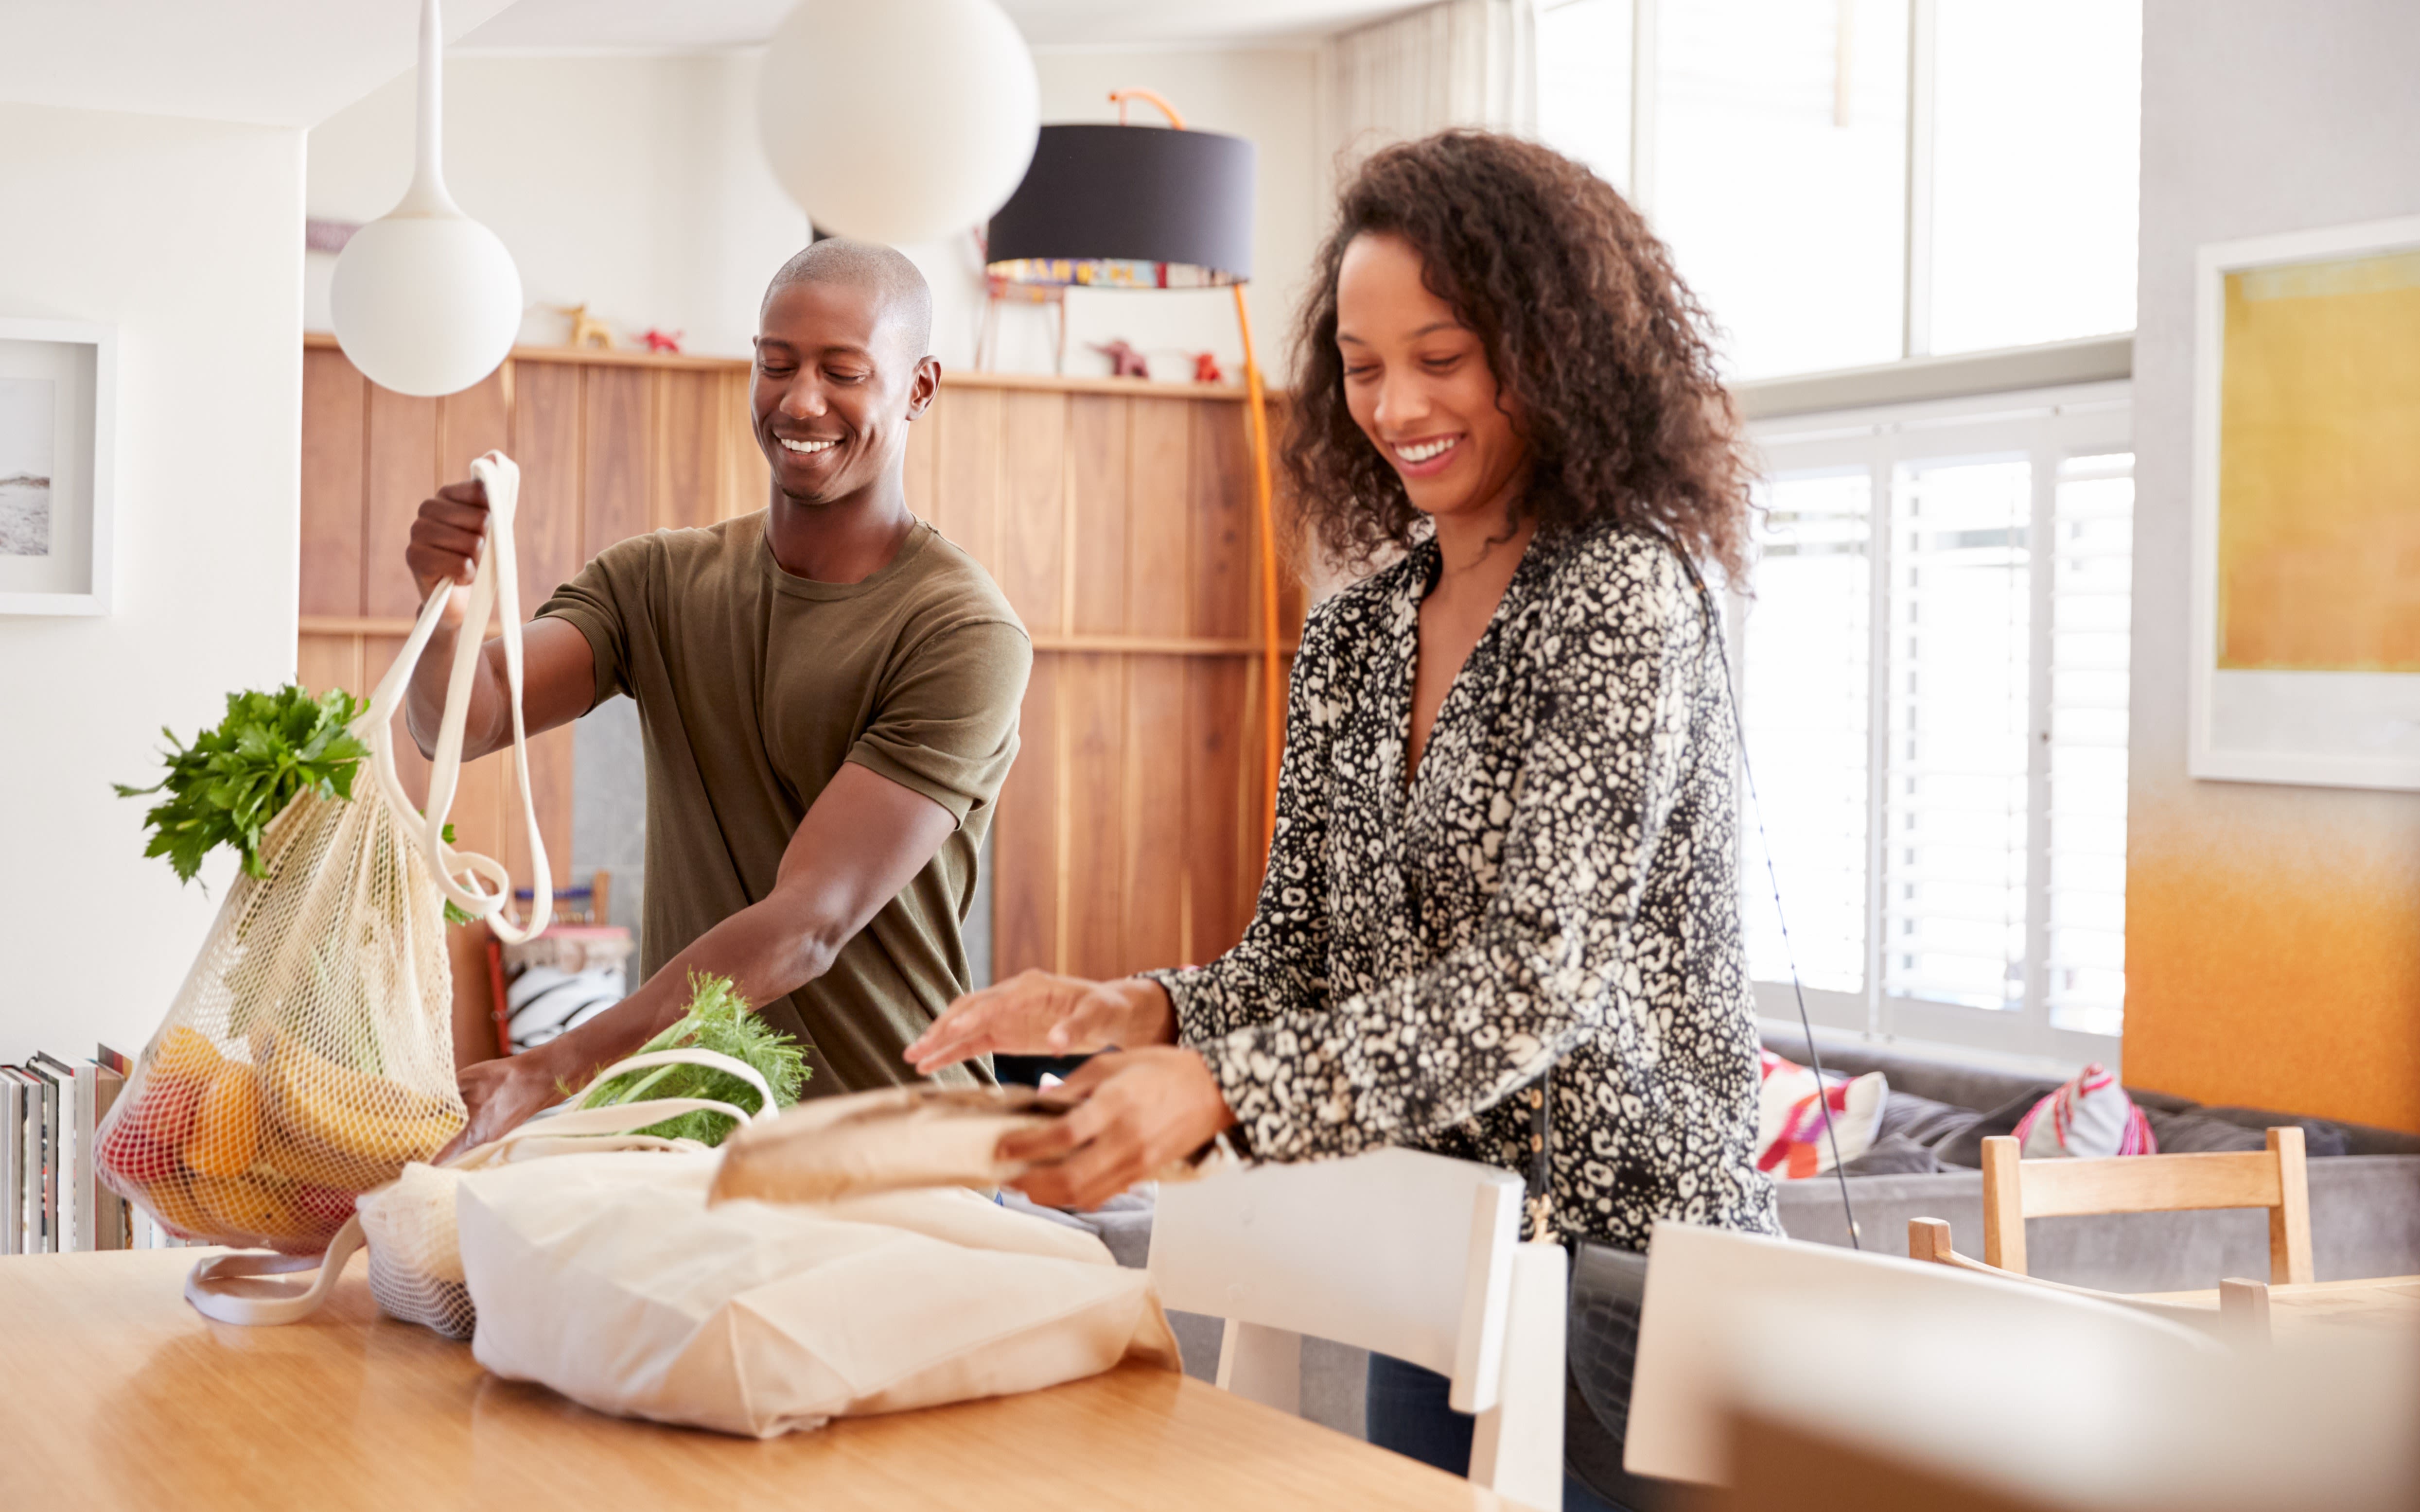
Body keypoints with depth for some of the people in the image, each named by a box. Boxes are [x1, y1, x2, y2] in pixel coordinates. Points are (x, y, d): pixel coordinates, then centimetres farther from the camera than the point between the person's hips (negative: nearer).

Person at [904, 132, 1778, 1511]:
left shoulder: (1626, 593, -14)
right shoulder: (1357, 635, 8)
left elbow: (1534, 981, -24)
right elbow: (1305, 963, 8)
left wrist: (1218, 1089, -34)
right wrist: (1131, 1014, -13)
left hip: (1621, 1257, -6)